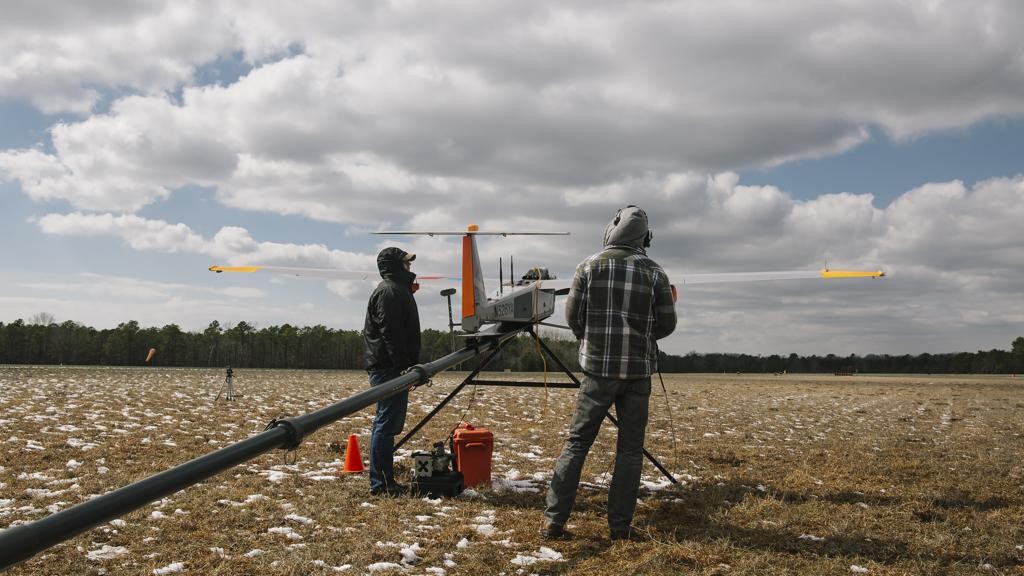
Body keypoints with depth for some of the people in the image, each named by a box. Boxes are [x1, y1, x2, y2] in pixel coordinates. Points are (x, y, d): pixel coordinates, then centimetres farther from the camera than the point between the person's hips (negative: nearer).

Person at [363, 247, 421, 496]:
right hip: (388, 368, -11)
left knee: (392, 423, 13)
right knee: (386, 423, -9)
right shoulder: (389, 291, -12)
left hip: (392, 368, 11)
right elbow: (391, 333, -20)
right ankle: (380, 483, -6)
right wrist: (404, 364, -22)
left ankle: (386, 481, 18)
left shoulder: (398, 289, 22)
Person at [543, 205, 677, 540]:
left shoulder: (591, 265, -1)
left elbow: (572, 315, 1)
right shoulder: (654, 272, 1)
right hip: (638, 371, 1)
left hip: (598, 368, 0)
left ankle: (554, 521, 4)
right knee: (630, 449, 8)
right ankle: (620, 527, 8)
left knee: (576, 443, 6)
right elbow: (666, 324, 2)